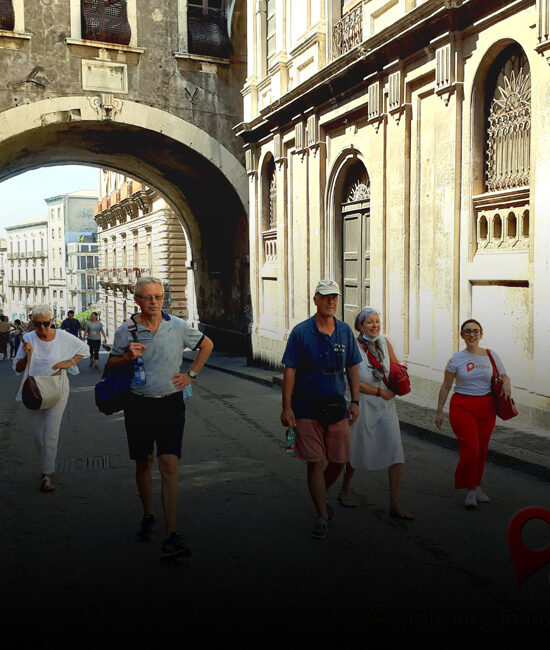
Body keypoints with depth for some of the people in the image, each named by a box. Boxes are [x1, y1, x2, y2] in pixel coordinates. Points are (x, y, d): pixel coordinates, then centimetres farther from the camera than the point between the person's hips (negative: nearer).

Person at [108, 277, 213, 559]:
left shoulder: (178, 326, -1)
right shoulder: (126, 330, -1)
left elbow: (206, 345, 15)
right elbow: (110, 364, 9)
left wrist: (191, 374, 7)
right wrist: (127, 357, -13)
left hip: (171, 404, -1)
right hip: (138, 405, 1)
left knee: (169, 465, -9)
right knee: (143, 463, 12)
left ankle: (172, 536, -9)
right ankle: (148, 517, 34)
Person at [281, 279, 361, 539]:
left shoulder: (345, 331, 5)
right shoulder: (301, 332, -6)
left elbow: (352, 369, 11)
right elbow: (290, 371, -6)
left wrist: (355, 402, 6)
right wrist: (286, 407, -10)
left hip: (337, 407, 4)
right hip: (307, 408, -3)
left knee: (339, 460, 9)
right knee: (315, 463, 1)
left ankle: (321, 496, 38)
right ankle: (322, 516, 14)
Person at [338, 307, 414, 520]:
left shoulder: (384, 342, 4)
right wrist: (381, 392, -15)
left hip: (387, 404, 5)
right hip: (364, 405, -5)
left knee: (396, 453, -3)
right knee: (357, 451, 10)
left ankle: (394, 505, 5)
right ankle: (344, 490, 36)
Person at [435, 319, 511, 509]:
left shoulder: (491, 356, 6)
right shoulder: (456, 359, 0)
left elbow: (503, 376, 17)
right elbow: (445, 387, 4)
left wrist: (506, 383, -8)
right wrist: (439, 411, 4)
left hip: (486, 407, 3)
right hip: (463, 406, -3)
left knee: (482, 449, 7)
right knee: (470, 449, -10)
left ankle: (476, 485, 27)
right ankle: (470, 489, 8)